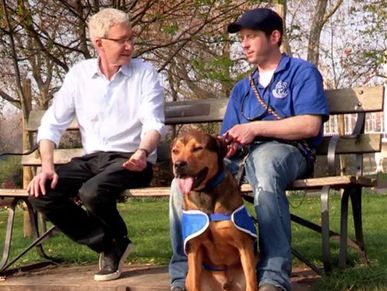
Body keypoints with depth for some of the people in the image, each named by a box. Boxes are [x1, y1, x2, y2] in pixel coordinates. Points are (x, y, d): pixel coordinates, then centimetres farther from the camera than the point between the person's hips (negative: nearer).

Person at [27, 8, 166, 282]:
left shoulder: (145, 72, -2)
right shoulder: (79, 73, 5)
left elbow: (154, 123, -12)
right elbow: (52, 123, 4)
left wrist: (142, 152, -34)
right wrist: (47, 166, -12)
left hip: (130, 159, -4)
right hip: (92, 159, 4)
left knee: (92, 192, -33)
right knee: (41, 193, -18)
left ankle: (117, 240, 2)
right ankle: (109, 245, -3)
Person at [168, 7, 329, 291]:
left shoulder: (302, 71, 9)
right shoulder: (242, 88, 28)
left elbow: (310, 125, -7)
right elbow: (229, 135, 20)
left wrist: (256, 128, -13)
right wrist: (226, 145, -6)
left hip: (286, 150, -6)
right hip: (243, 154, 6)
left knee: (262, 162, -43)